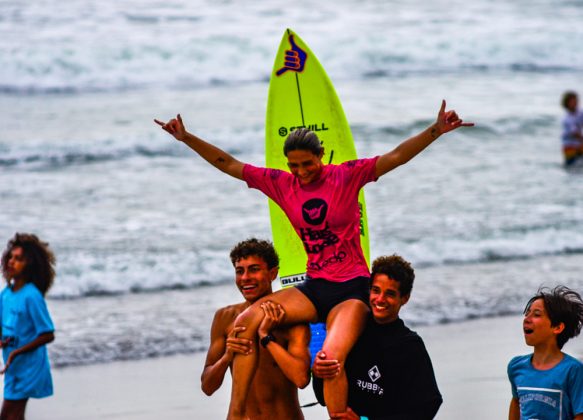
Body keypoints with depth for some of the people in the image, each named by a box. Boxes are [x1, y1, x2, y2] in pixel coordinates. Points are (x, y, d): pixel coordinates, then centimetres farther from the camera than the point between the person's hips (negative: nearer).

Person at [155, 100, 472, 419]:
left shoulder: (347, 176, -6)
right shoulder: (281, 184, 5)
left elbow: (396, 157, -14)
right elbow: (229, 165, 7)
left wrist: (435, 130, -27)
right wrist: (186, 138, 0)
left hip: (351, 289, -5)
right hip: (313, 288, 5)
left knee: (330, 360, -30)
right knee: (246, 321, -17)